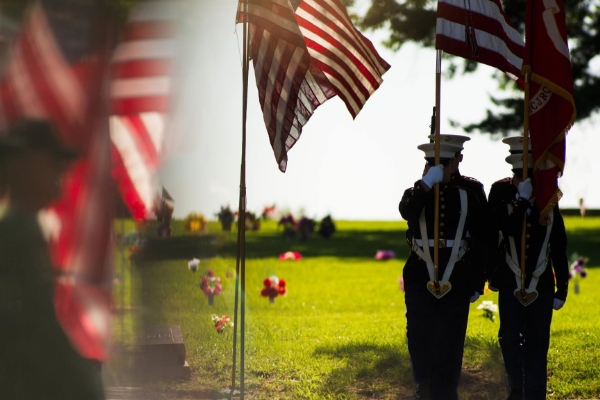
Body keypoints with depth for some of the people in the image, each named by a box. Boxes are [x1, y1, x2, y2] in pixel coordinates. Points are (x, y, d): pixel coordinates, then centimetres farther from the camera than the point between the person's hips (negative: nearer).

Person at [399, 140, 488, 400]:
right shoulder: (416, 194, 6)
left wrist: (477, 284, 5)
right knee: (419, 337, -5)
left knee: (450, 344, 2)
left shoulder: (468, 197, 5)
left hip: (456, 282, 0)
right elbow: (407, 212, -20)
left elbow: (480, 244, 7)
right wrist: (427, 183, -27)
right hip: (420, 280, 0)